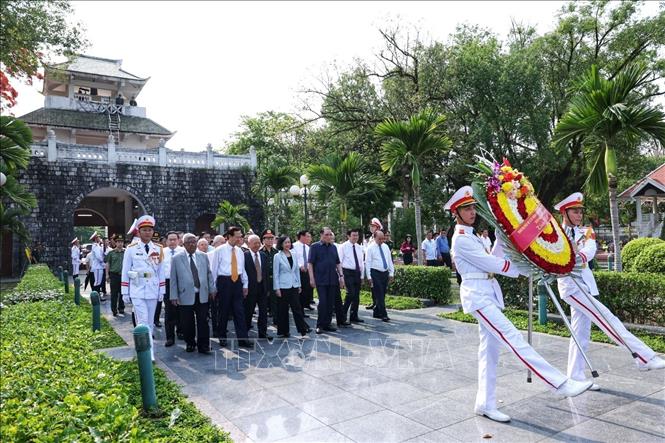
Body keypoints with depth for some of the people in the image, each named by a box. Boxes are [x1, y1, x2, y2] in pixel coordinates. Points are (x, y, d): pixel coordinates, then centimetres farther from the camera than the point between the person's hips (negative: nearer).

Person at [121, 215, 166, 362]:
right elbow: (125, 271, 1)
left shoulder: (158, 249, 4)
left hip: (153, 291, 3)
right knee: (143, 322, -9)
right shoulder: (131, 249, -3)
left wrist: (162, 291, 6)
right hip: (137, 291, -3)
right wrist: (125, 293, 0)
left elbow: (161, 271, 7)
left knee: (150, 322, 12)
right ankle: (149, 354, -6)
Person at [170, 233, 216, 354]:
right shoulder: (176, 258, -1)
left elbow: (209, 273, 12)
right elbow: (173, 279, 0)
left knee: (203, 322, 2)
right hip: (186, 296, -2)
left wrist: (212, 289, 10)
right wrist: (174, 296, -4)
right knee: (187, 323, 8)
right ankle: (190, 344, 27)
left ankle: (203, 346, 12)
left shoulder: (203, 256, 7)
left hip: (202, 295, 2)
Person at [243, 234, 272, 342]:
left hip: (262, 287, 5)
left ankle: (263, 333, 16)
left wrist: (267, 288, 9)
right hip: (250, 288, -5)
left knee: (263, 311, 7)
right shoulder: (244, 256, -9)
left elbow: (266, 272, 11)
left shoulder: (264, 256, 9)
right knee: (248, 311, 8)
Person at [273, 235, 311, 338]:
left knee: (297, 308, 0)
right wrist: (277, 288, -9)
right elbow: (275, 273, -5)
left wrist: (299, 285, 11)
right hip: (283, 287, -4)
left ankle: (303, 330, 2)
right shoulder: (277, 256, -5)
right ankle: (283, 332, 16)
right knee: (283, 310, 4)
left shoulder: (293, 255, 9)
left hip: (294, 286, 4)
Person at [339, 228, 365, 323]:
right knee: (351, 293, -17)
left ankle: (354, 316, 17)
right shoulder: (344, 246, -4)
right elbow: (339, 261, -6)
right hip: (348, 272, -6)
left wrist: (362, 275, 12)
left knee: (357, 295, 7)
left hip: (357, 273, 6)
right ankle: (343, 314, -3)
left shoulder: (359, 247, 13)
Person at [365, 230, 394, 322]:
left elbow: (390, 260, 14)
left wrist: (391, 273, 8)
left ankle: (377, 313, 22)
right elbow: (367, 263, -6)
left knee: (382, 294, 10)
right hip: (375, 273, -5)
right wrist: (369, 276, -11)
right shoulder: (371, 248, -5)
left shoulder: (385, 246, 10)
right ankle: (384, 315, -6)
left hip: (385, 273, 6)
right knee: (379, 295, -7)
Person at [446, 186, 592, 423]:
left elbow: (490, 260, 13)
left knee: (489, 349, 9)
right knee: (513, 338, -14)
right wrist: (521, 268, -4)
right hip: (477, 294, -10)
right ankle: (561, 383, -17)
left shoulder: (471, 236, 18)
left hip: (488, 292, 10)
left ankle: (485, 404, 15)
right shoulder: (461, 239, -11)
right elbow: (489, 263, -12)